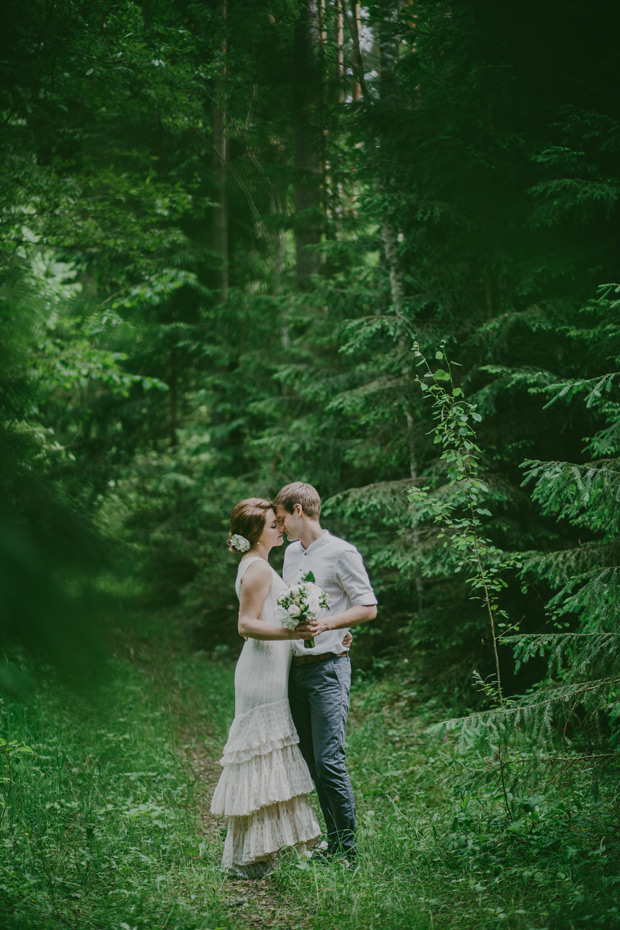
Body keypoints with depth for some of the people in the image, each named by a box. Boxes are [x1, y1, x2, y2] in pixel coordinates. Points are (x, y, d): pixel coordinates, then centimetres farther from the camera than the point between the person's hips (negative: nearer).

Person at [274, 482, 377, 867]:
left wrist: (327, 624, -20)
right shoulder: (291, 553, 17)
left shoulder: (341, 553, -7)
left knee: (329, 760, -11)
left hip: (328, 666, -8)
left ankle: (348, 849, -2)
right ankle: (332, 843, 17)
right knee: (311, 761, 9)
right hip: (296, 667, 8)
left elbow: (368, 608, -9)